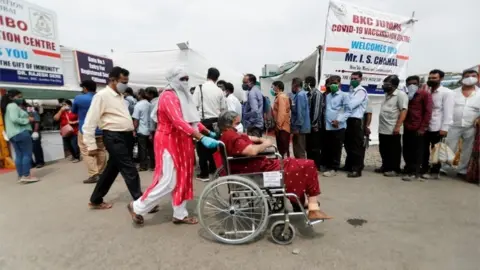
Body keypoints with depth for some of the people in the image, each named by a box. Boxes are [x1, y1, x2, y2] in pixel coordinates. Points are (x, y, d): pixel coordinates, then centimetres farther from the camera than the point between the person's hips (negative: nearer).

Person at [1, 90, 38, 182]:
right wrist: (28, 120, -9)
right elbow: (14, 119, -21)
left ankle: (21, 176, 9)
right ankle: (26, 175, -11)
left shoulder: (8, 107, 23)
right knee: (27, 154, -9)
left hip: (12, 135, 10)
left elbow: (14, 119, 22)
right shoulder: (13, 105, -8)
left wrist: (26, 119, 12)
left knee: (19, 155, 8)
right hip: (21, 133, -10)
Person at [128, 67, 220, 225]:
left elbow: (192, 118, 15)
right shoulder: (168, 96, -17)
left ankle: (180, 214, 23)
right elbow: (178, 122, -31)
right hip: (169, 142, -9)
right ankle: (137, 207, 15)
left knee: (182, 179, 11)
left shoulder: (182, 96, 13)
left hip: (181, 141, 9)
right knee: (168, 181, -5)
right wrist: (201, 138, -39)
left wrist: (208, 132, 8)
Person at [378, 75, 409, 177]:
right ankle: (385, 167, 26)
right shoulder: (387, 95, 16)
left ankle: (394, 169, 13)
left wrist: (398, 126, -21)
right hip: (382, 129, 8)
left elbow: (403, 111, -16)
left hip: (393, 130, -8)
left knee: (394, 151, 3)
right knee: (383, 150, 14)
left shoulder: (400, 94, -8)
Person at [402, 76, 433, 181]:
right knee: (406, 151, 8)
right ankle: (408, 169, 20)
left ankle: (415, 173, 7)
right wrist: (403, 125, 6)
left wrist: (423, 128, -11)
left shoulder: (425, 94, 1)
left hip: (418, 129, -5)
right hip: (407, 128, 5)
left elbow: (428, 112, -6)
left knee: (417, 151, 2)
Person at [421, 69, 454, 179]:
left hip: (437, 127, -5)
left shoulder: (447, 92, -5)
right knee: (424, 149, 12)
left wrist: (444, 128, -16)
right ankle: (424, 169, 26)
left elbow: (448, 111, -11)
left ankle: (435, 172, 18)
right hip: (424, 126, 5)